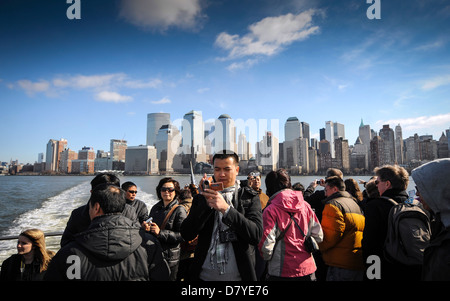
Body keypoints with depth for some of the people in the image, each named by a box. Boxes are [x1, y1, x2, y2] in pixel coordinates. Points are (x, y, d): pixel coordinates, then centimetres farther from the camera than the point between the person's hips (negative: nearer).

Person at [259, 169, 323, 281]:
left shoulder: (270, 211, -16)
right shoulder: (305, 205, -2)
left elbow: (266, 245, -18)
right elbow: (318, 236, 3)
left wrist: (267, 257, 3)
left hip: (282, 272, -4)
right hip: (308, 269, 4)